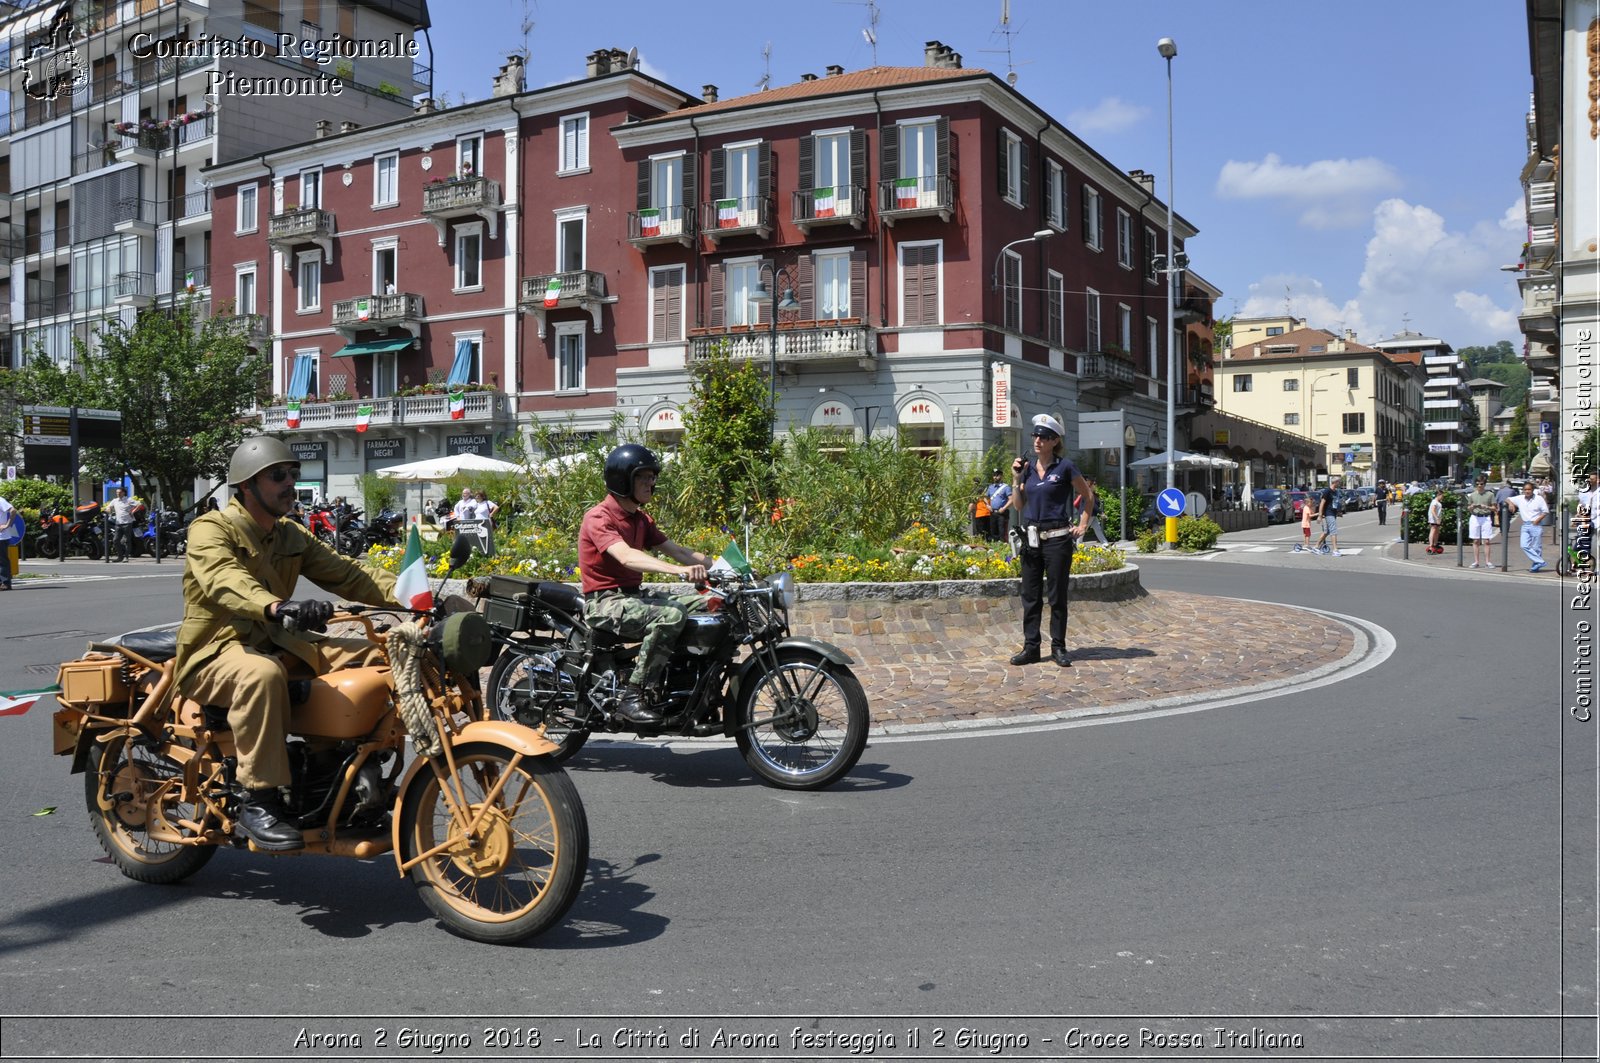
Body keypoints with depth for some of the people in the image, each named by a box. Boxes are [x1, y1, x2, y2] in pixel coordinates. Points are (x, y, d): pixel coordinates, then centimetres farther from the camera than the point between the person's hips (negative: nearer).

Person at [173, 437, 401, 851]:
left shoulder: (293, 537, 16)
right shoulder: (211, 529, -7)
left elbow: (345, 572, 6)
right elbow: (225, 581, -29)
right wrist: (275, 607, -50)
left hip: (278, 644, 7)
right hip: (217, 650, -7)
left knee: (379, 654, -7)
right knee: (262, 674, -41)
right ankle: (257, 801, -32)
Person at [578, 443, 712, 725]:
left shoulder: (641, 519, 17)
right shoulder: (599, 518, -14)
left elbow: (674, 549, 9)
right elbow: (627, 557, -31)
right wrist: (678, 570, -45)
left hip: (636, 594, 9)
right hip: (605, 602, -9)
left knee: (710, 606, -4)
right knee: (672, 614, -33)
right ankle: (633, 696, -29)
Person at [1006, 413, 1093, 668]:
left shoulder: (1064, 467, -5)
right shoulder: (1028, 468, 8)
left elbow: (1088, 496, 5)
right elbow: (1018, 505, 10)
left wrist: (1083, 525, 1)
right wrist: (1016, 479, -1)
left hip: (1057, 539, -5)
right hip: (1031, 538, 5)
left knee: (1057, 596, 2)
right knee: (1030, 595, 7)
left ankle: (1058, 647, 12)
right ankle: (1030, 647, 13)